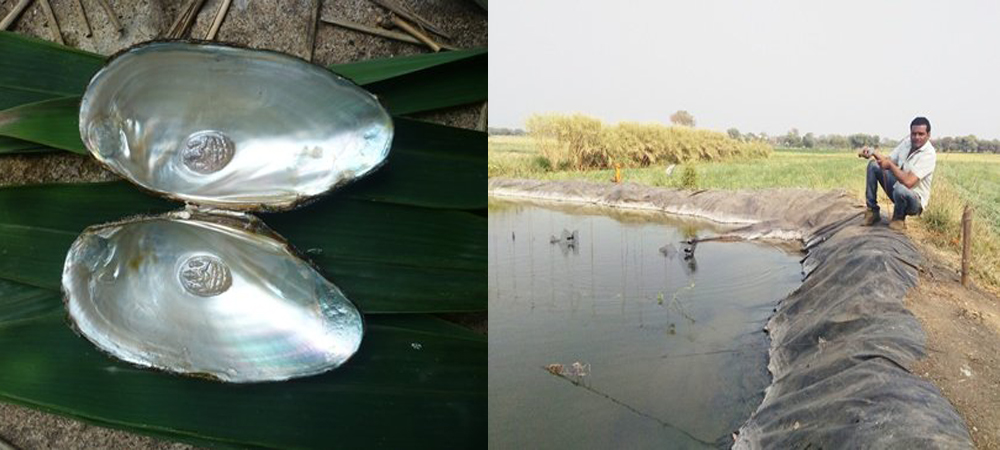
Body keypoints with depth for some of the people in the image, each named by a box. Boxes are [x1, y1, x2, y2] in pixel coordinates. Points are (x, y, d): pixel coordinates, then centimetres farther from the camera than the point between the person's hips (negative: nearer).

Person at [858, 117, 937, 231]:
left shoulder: (929, 154, -25)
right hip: (897, 185, 8)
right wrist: (873, 153, -15)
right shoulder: (907, 142, -2)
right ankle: (872, 211, 2)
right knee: (873, 165, 0)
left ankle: (899, 218, -5)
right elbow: (888, 161, 5)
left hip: (914, 200, -8)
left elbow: (908, 182, -35)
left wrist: (890, 165, -25)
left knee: (900, 189, -41)